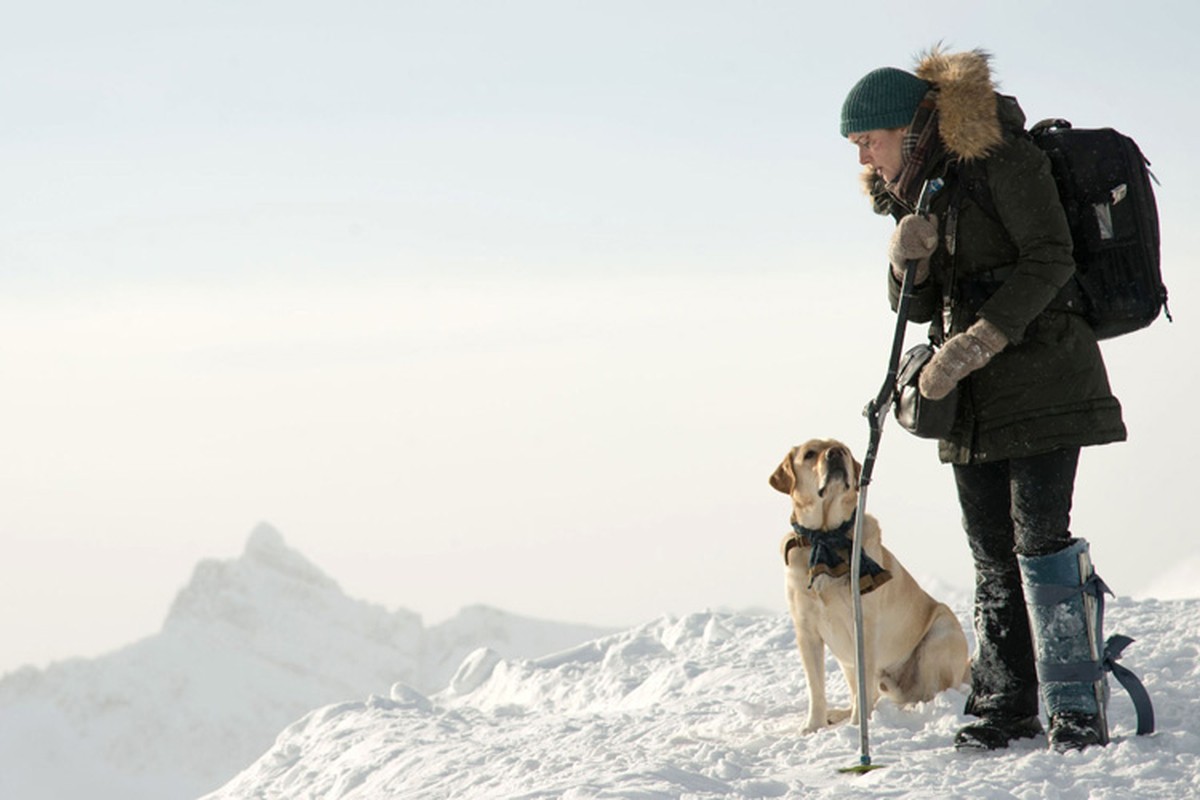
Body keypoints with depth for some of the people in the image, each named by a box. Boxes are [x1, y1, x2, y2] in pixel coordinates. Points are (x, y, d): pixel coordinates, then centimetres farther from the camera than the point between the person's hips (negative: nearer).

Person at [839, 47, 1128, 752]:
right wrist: (908, 262, -10)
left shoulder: (1001, 159, -11)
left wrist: (979, 339, -23)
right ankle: (1007, 703, 10)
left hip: (1039, 374, -8)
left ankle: (1078, 706, -11)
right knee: (993, 552, 6)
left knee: (1041, 535, -13)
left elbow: (1049, 262, -17)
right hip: (972, 394, 8)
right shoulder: (918, 187, 14)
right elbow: (915, 306, 13)